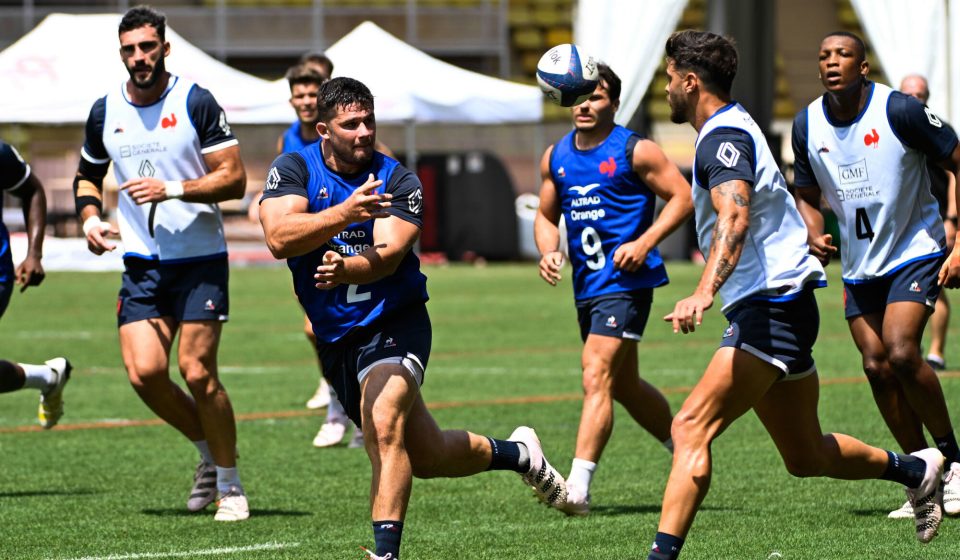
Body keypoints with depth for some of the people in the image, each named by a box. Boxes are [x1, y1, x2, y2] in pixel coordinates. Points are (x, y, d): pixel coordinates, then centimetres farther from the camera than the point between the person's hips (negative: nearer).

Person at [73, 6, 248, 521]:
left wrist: (172, 189, -20)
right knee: (144, 370, -9)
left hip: (200, 258, -4)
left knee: (196, 371, -11)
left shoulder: (196, 103, -7)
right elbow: (87, 174, 24)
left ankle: (229, 483, 6)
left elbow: (233, 178, -9)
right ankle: (209, 452, 16)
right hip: (141, 262, 4)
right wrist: (90, 217, 5)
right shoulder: (105, 111, 7)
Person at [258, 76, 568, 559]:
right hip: (335, 337, 3)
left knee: (384, 432, -29)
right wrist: (344, 213, -39)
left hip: (394, 323, -3)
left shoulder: (397, 181, -9)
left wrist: (346, 269, -47)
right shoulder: (294, 170, -6)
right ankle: (517, 454, 40)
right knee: (426, 456, 13)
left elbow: (388, 254, -25)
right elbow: (279, 238, -25)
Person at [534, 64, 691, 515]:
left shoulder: (635, 151, -7)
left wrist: (644, 243, -17)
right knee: (624, 386, 19)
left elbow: (683, 197, -6)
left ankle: (577, 485, -25)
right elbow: (546, 215, 20)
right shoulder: (556, 157, 12)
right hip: (586, 286, 8)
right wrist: (549, 253, 0)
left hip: (626, 281, -8)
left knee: (596, 378, -19)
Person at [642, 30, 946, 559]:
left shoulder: (722, 137, -14)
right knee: (807, 456, 19)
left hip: (771, 310, -11)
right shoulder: (735, 129, 18)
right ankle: (916, 469, 32)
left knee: (691, 429, -21)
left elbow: (735, 218, -33)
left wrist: (703, 293, -46)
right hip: (779, 309, 11)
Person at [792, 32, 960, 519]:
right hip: (859, 265, 5)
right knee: (876, 366, -1)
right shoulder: (807, 124, -2)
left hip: (915, 251, -5)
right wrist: (814, 236, -8)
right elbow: (807, 195, 14)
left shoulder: (900, 110, -17)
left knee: (901, 352, -21)